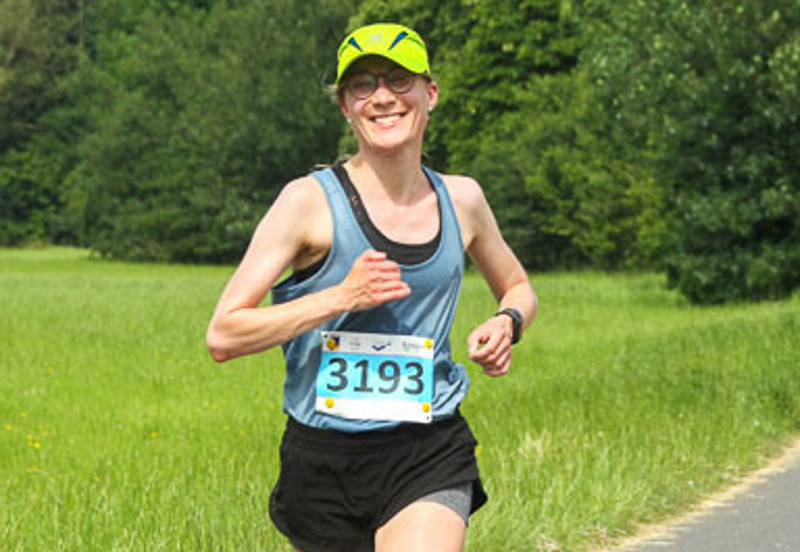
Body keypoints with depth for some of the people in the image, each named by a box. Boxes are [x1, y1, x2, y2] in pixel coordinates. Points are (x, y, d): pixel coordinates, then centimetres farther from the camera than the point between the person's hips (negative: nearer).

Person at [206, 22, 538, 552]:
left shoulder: (461, 199, 6)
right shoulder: (310, 201, -7)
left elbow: (518, 287, 26)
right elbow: (223, 336, -11)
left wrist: (506, 323, 3)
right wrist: (342, 297, -19)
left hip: (430, 454, 1)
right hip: (324, 460, -1)